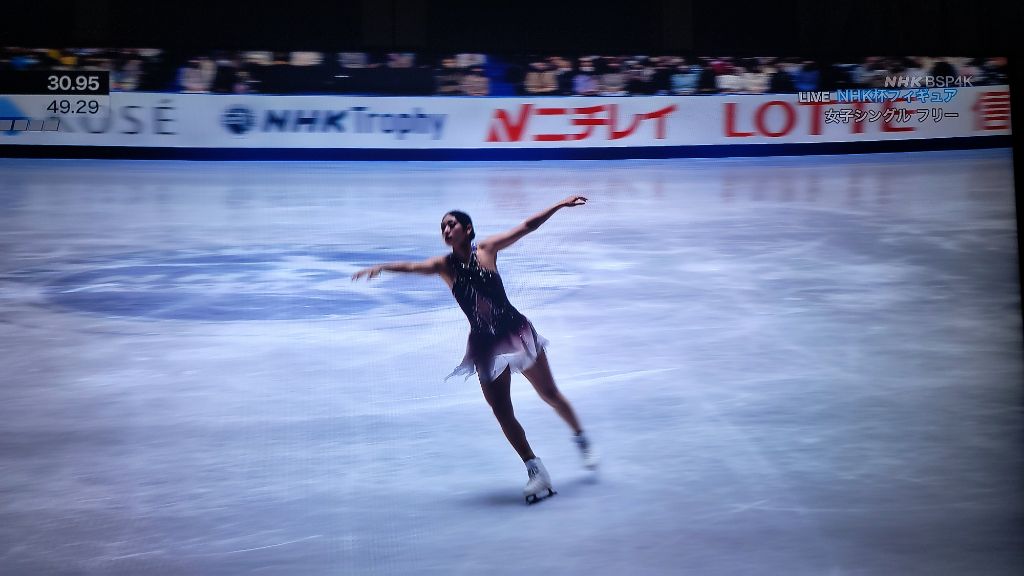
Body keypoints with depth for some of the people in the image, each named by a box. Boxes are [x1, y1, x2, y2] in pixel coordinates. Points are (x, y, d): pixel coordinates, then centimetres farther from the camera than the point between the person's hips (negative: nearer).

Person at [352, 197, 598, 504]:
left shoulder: (487, 249, -4)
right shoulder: (444, 265, -2)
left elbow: (527, 226, -2)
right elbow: (412, 266, -18)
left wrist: (560, 205, -3)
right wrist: (380, 267, -36)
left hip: (516, 330, -1)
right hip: (485, 345, 2)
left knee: (549, 393, 10)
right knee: (502, 413, -2)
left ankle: (581, 438, 35)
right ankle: (536, 472, 8)